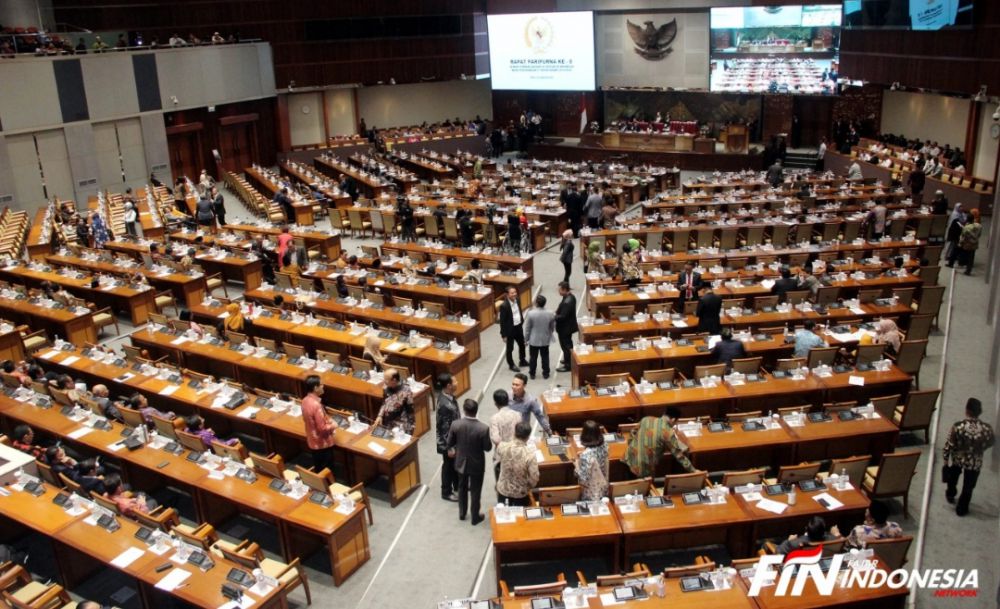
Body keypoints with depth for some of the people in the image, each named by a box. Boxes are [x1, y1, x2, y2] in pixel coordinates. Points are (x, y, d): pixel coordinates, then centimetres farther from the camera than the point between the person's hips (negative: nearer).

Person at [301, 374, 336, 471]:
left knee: (318, 468, 23)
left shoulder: (305, 400, -4)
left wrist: (328, 420, 8)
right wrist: (333, 425, -8)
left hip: (313, 441, 8)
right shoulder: (316, 405, -31)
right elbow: (322, 428, -26)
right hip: (322, 443, -8)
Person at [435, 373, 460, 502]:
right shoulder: (444, 405, -34)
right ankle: (446, 492, 31)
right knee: (448, 465, 11)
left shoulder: (448, 395, -5)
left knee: (456, 463, 26)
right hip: (448, 441, -9)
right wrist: (449, 447, -18)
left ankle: (457, 486, 46)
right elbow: (446, 428, -26)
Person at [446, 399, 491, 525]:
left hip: (461, 462, 3)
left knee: (462, 488, 25)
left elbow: (449, 443, -6)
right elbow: (487, 448, -15)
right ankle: (475, 517, 32)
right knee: (475, 491, 16)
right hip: (477, 464, -3)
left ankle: (462, 513, 42)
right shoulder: (483, 428, -27)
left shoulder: (455, 424, -20)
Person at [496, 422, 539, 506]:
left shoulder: (502, 447, -21)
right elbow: (534, 478, -22)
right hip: (521, 493, -2)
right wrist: (529, 487, 0)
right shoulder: (530, 454, -30)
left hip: (503, 489, 2)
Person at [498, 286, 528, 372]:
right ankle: (511, 365, 31)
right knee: (510, 348, 12)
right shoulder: (504, 306, -26)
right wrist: (503, 334, -16)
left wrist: (522, 322, 17)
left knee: (522, 345, 22)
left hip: (519, 327, 7)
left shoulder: (516, 300, -5)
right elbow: (502, 321, -20)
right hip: (510, 329, -7)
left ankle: (522, 361, 44)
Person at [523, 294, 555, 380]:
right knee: (545, 357, 15)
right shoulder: (550, 314, -12)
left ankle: (532, 374, 24)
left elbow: (527, 328, -11)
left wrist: (526, 339, 3)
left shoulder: (530, 313, -20)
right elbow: (553, 327, 1)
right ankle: (545, 373, 24)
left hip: (534, 340, -2)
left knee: (533, 357, 13)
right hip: (545, 340, 2)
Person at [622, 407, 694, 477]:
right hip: (645, 469, -4)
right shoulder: (668, 432, -13)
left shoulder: (646, 419, 1)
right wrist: (693, 471, 1)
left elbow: (633, 434, 15)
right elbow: (678, 454, -9)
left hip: (630, 459, 5)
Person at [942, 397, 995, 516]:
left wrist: (946, 459, 0)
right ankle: (961, 509, 37)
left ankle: (950, 495, 56)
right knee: (968, 487, 22)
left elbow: (948, 445, -17)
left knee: (952, 479, 32)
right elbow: (991, 442, -2)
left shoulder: (957, 427, -28)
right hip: (975, 462, 0)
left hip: (957, 459, 0)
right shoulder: (986, 428, -24)